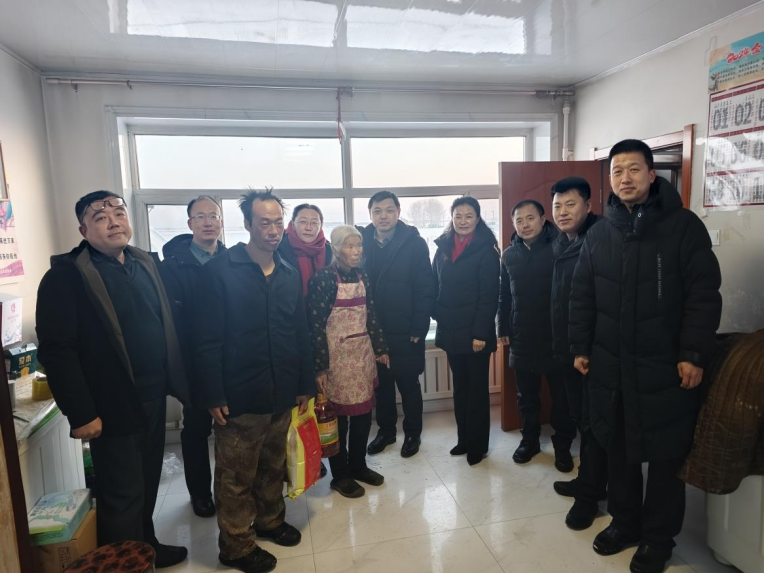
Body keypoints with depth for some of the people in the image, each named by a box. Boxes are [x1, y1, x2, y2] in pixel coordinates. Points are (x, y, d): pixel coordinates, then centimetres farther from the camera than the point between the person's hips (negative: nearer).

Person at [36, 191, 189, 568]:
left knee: (147, 485, 21)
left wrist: (175, 382, 8)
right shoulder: (66, 275, -12)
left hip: (153, 399, 6)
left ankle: (146, 546, 43)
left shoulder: (145, 264, 8)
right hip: (113, 408, -6)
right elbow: (56, 351, -16)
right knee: (121, 495, 8)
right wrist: (80, 413, -17)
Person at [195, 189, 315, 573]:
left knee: (274, 466, 21)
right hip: (238, 397, -5)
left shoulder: (290, 275, 6)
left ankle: (270, 520, 44)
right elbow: (208, 340, -12)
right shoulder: (219, 271, -11)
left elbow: (301, 335, 9)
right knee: (236, 476, 11)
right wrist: (214, 396, -14)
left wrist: (305, 385, 9)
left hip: (281, 396, 5)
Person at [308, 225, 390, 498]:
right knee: (339, 415, 6)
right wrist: (321, 366, -16)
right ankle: (340, 475, 24)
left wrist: (381, 349, 11)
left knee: (363, 412, 13)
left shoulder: (362, 276, 7)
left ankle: (358, 465, 33)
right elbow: (316, 324, -15)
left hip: (363, 353, 6)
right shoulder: (323, 278, -13)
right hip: (337, 355, -6)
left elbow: (371, 316, 12)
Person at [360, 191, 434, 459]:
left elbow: (425, 290, -9)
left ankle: (412, 434, 30)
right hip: (373, 330, 3)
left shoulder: (414, 243, -7)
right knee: (381, 383, 16)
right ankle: (386, 429, 35)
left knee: (408, 384, 11)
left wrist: (418, 329, -14)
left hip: (405, 332, -3)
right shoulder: (361, 242, 2)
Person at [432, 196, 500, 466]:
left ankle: (477, 444, 20)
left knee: (477, 388, 6)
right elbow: (434, 286, 11)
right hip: (451, 330, 5)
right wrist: (438, 315, 0)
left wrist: (481, 332, -16)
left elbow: (489, 295, -12)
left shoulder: (485, 250, -8)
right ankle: (463, 438, 28)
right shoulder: (443, 247, 8)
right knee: (460, 387, 15)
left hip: (475, 331, -5)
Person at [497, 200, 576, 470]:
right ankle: (530, 439, 32)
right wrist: (504, 329, 9)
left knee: (562, 397, 9)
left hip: (556, 337, -4)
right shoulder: (509, 255, 6)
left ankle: (562, 446, 26)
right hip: (521, 339, 4)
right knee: (526, 396, 15)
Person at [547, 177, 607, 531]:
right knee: (581, 419, 19)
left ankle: (589, 494, 17)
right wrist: (559, 342, 14)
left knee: (593, 423, 4)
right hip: (568, 348, 8)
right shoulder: (561, 244, 12)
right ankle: (588, 480, 34)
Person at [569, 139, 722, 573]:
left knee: (665, 457, 9)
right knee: (618, 451, 15)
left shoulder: (684, 226, -5)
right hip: (611, 365, 4)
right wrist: (581, 347, 6)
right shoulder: (600, 233, 7)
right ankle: (625, 523, 34)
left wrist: (694, 354, -14)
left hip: (667, 367, -3)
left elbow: (704, 295, -9)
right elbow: (582, 297, 9)